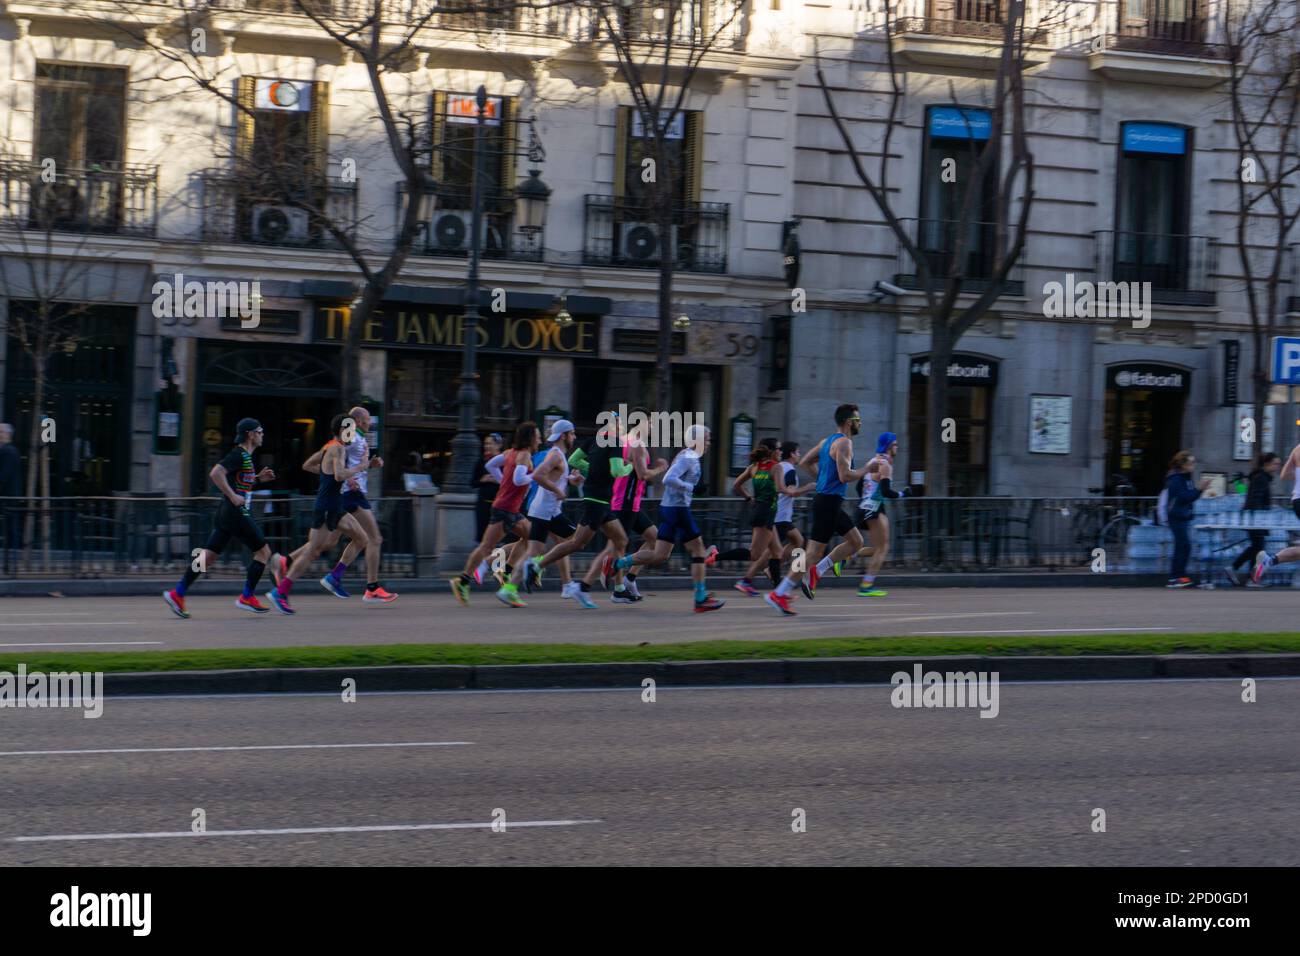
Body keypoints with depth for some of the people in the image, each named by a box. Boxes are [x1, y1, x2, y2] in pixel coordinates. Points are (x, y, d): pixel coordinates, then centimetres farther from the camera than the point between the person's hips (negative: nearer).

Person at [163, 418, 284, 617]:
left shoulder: (244, 455, 17)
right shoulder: (238, 454, -12)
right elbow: (215, 473, -24)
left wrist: (258, 478, 19)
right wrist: (233, 496, -23)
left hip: (227, 512, 10)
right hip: (237, 513, -10)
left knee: (208, 555, 6)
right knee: (263, 551, -1)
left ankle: (177, 593, 2)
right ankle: (246, 598, 1)